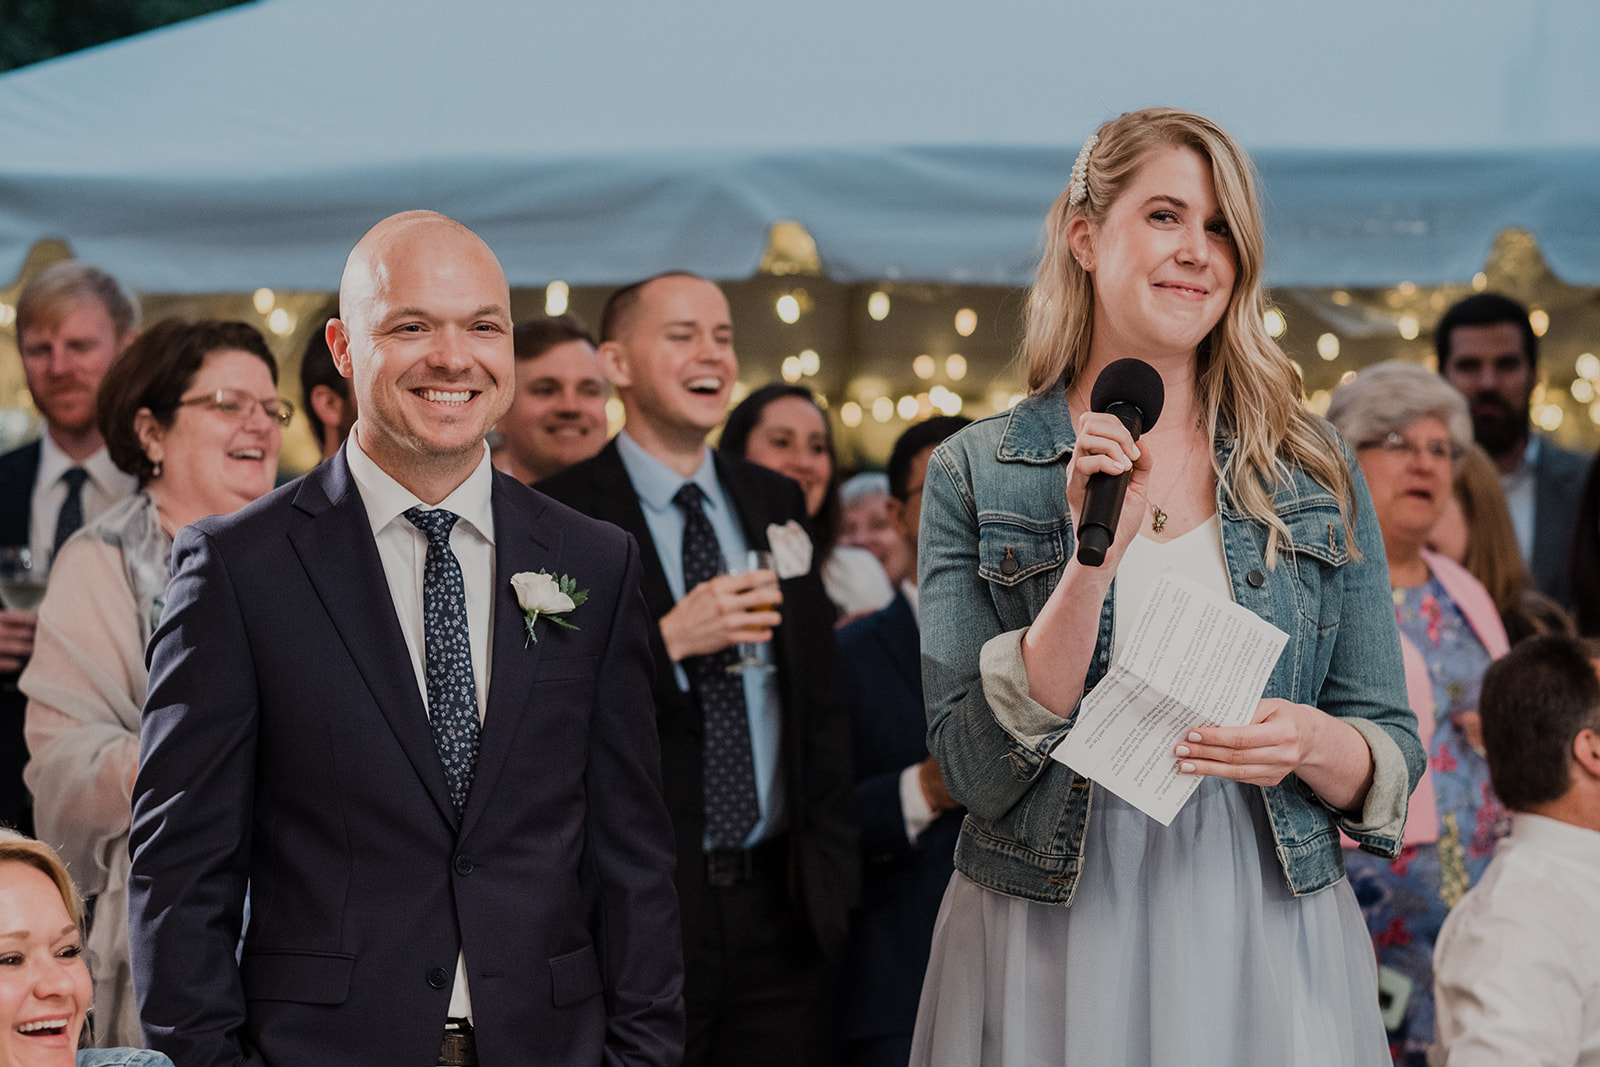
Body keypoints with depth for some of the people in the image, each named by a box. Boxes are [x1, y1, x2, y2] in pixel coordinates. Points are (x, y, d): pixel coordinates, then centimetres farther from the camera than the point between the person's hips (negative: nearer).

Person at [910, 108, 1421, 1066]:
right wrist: (1094, 560, -18)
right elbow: (976, 770, -8)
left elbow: (1396, 754, 6)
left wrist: (1313, 744, -16)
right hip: (1052, 959, -2)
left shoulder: (1313, 472, 5)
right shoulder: (975, 474, 0)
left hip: (1270, 944, 2)